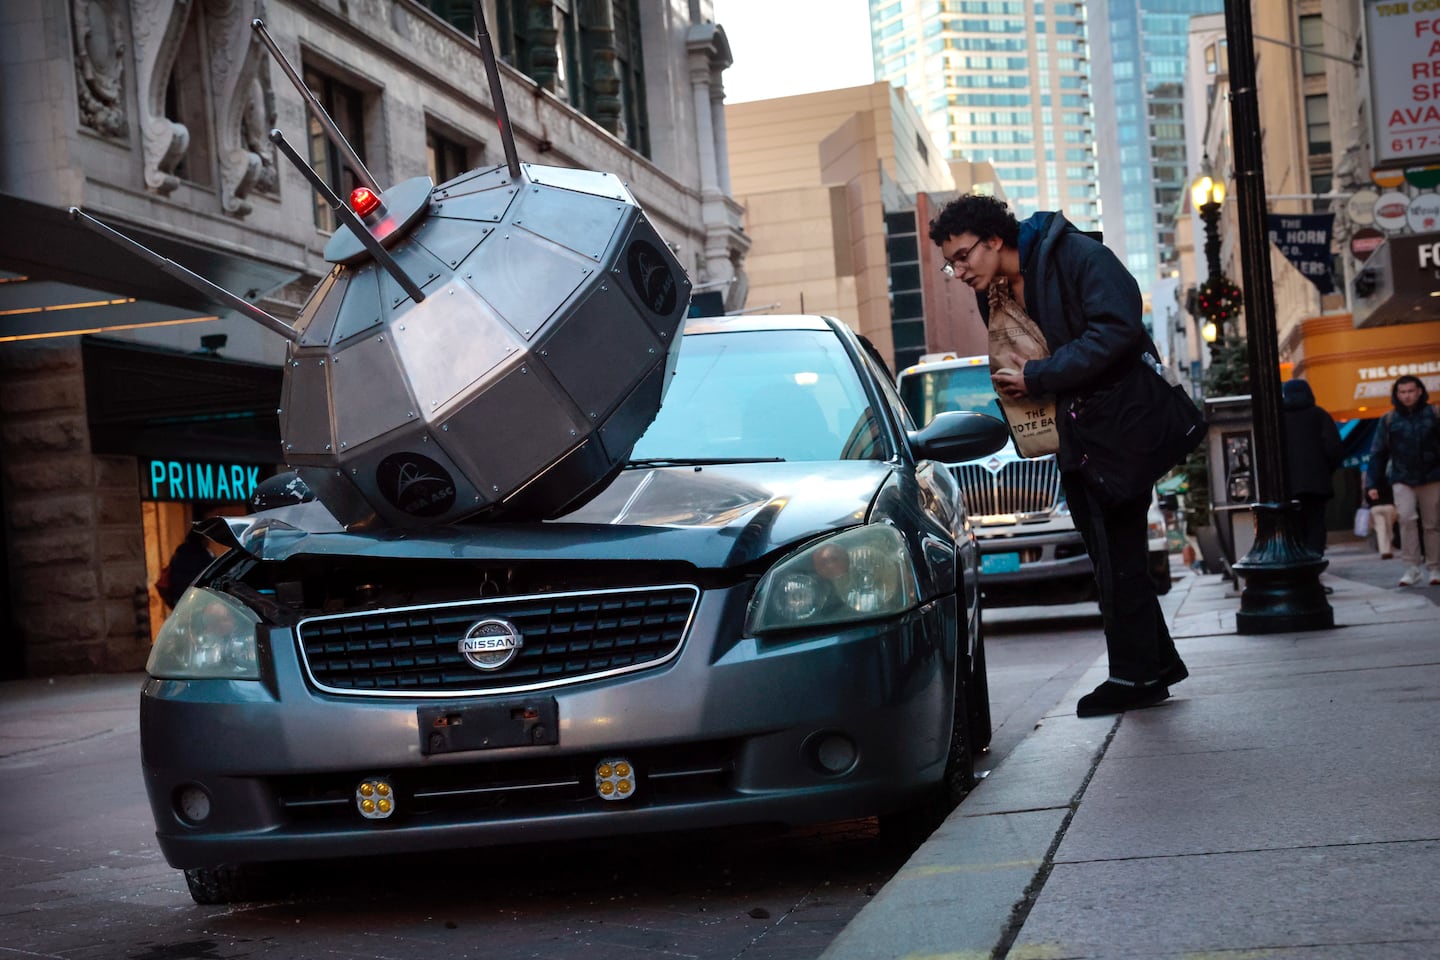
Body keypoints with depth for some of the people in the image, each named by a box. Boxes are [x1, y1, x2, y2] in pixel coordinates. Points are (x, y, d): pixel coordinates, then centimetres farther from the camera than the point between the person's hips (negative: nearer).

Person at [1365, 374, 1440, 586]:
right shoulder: (1388, 420, 5)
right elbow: (1378, 454, 6)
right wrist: (1372, 484, 1)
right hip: (1402, 481, 0)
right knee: (1406, 517, -19)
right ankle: (1412, 568, -14)